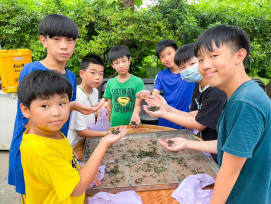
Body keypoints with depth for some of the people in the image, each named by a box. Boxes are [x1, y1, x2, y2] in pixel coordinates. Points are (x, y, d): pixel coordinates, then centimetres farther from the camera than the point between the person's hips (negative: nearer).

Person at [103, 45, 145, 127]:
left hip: (132, 125, -1)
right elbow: (109, 108, 8)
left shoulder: (138, 82, -5)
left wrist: (135, 114, -29)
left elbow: (137, 105, -9)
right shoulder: (110, 83, 2)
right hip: (115, 125, 2)